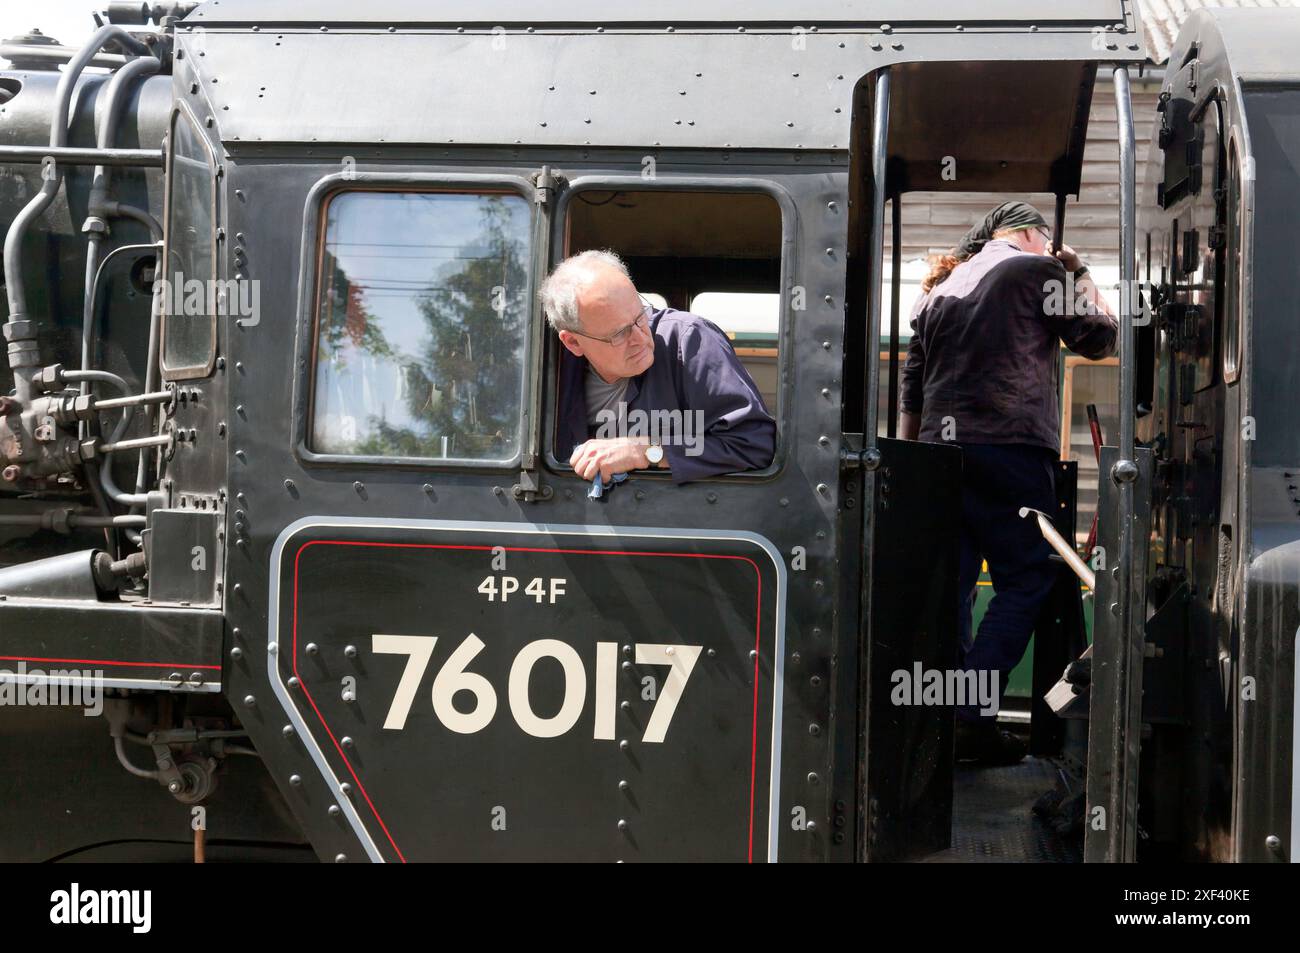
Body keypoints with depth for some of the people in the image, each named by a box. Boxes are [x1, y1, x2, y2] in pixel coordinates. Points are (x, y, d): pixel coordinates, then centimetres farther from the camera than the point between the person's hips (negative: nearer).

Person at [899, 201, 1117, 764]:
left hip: (939, 446, 7)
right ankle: (971, 718, -14)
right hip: (1010, 447, -7)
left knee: (950, 585, 8)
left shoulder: (942, 287, 22)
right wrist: (1077, 273, 19)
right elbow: (1099, 337, 6)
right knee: (1026, 583, -4)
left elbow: (912, 384, 22)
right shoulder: (1041, 271, 3)